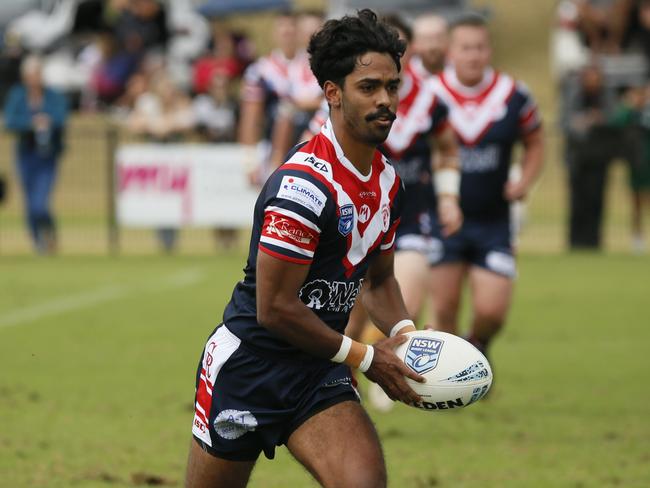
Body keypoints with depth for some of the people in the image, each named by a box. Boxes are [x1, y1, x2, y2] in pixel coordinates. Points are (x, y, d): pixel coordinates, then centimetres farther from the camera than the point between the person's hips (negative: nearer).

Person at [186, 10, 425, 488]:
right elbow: (275, 308, -21)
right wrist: (364, 358, -13)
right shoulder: (304, 184, -22)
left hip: (319, 376, 6)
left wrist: (405, 335, -1)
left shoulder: (388, 183, 5)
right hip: (248, 367, -6)